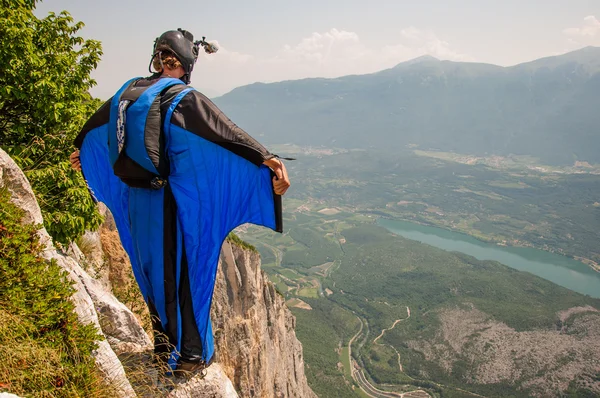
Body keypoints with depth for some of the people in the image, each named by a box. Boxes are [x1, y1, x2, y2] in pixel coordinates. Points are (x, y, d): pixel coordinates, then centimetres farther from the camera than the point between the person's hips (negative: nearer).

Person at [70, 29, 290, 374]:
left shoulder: (127, 93, 6)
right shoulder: (183, 100, -15)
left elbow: (96, 130, 25)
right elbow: (227, 134, -29)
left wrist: (81, 152, 44)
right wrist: (266, 159, -36)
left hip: (137, 200, 7)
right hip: (173, 202, -6)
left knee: (153, 270, 20)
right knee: (184, 274, 7)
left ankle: (164, 343, 37)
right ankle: (191, 354, 21)